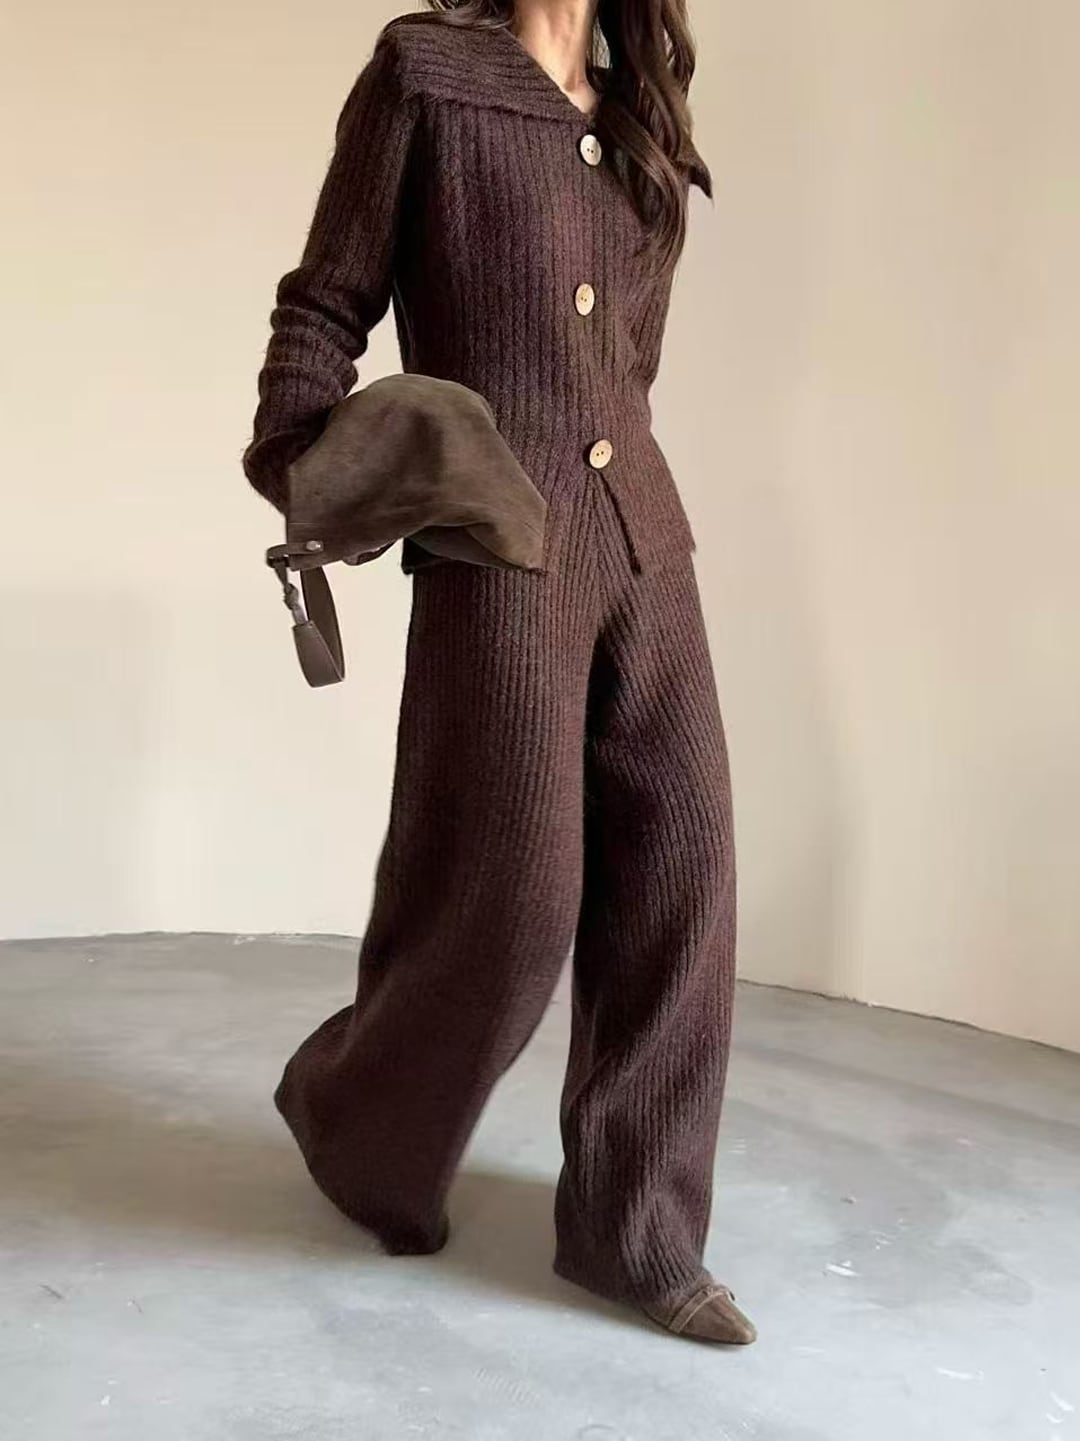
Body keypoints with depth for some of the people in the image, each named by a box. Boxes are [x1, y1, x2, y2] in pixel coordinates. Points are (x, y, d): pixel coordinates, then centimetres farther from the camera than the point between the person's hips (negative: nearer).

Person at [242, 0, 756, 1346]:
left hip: (643, 539, 6)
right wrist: (308, 477, -12)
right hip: (498, 551, -6)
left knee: (675, 876, 2)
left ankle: (633, 1227, 15)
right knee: (514, 891, -1)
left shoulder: (642, 126, 18)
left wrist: (607, 483, 18)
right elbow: (324, 307, 0)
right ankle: (345, 1111, 28)